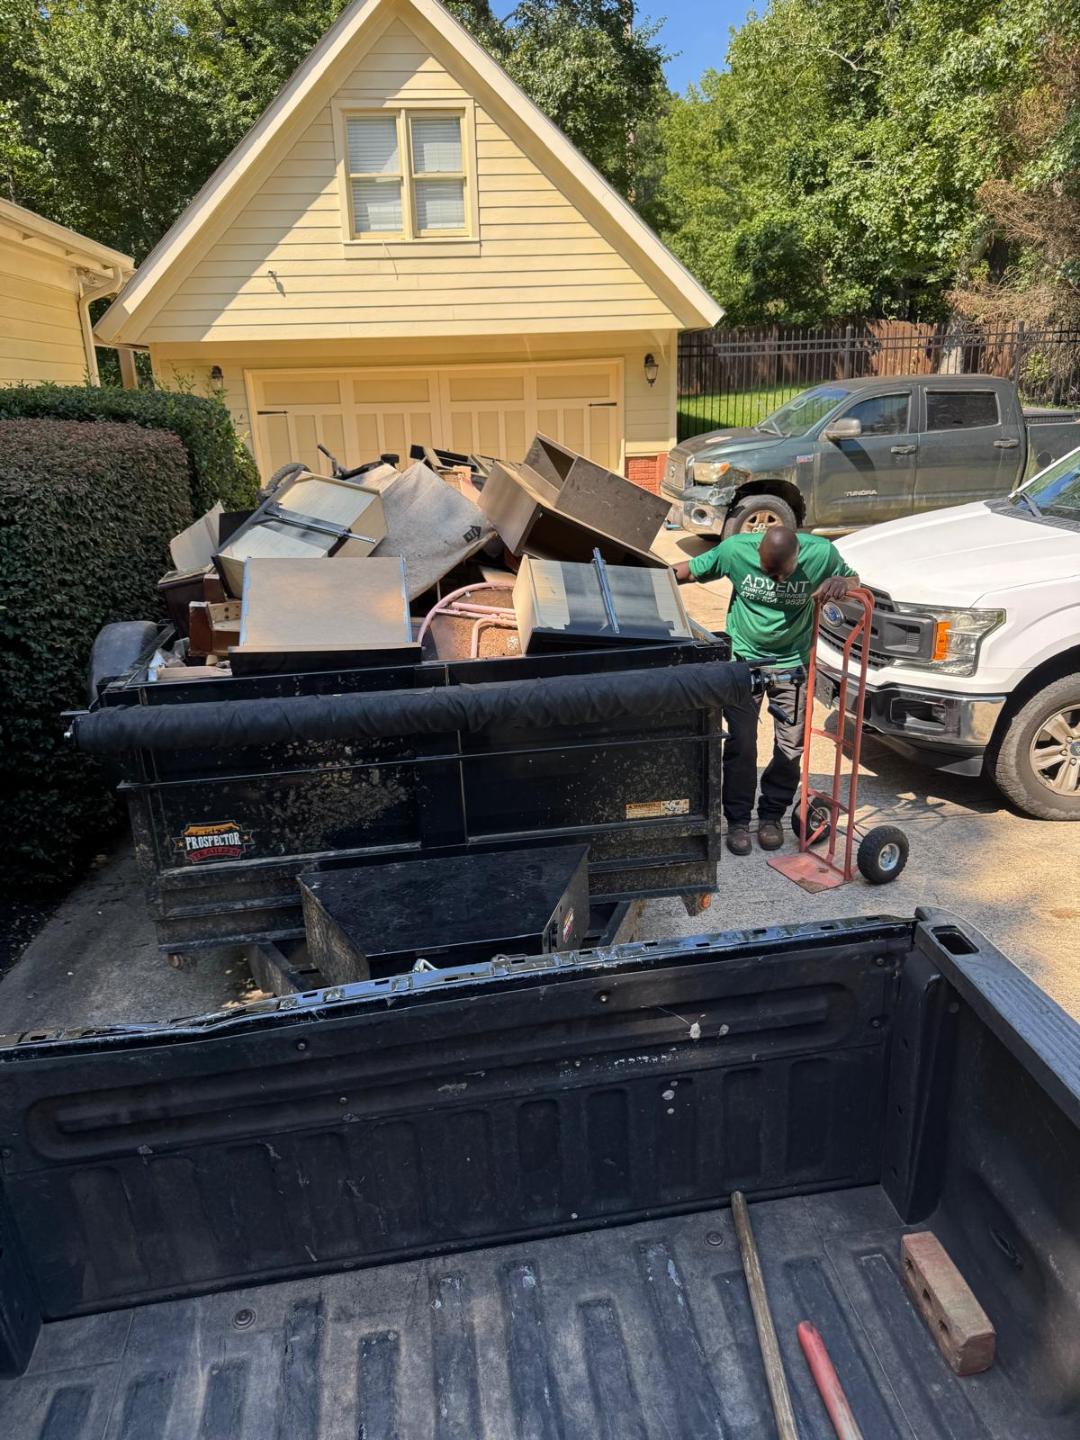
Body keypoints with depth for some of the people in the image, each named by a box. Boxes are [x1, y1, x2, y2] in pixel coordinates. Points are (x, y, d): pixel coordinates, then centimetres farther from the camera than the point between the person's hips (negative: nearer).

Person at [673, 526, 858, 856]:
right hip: (744, 658, -1)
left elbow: (852, 577, 3)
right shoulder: (736, 549, -18)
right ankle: (738, 819, 15)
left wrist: (842, 583, -22)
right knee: (740, 744, -1)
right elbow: (695, 568, -3)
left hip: (792, 661, 1)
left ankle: (771, 815, 26)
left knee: (790, 746, 5)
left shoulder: (822, 553, -16)